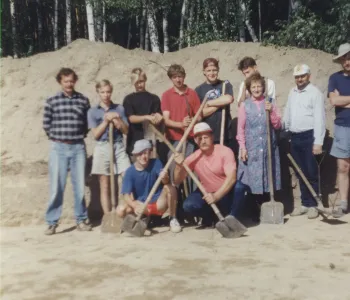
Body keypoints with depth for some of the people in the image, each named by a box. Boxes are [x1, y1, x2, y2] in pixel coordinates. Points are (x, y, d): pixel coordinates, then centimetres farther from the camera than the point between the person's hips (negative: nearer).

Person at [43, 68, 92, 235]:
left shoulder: (83, 100, 5)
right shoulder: (51, 101, 1)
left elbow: (89, 122, 10)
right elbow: (46, 124, 4)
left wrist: (80, 135, 4)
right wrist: (57, 137, 6)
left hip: (78, 147, 1)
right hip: (58, 148, -1)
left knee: (79, 185, 6)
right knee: (57, 186, 0)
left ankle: (81, 220, 17)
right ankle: (52, 222, 8)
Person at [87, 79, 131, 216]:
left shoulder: (119, 109, 8)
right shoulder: (92, 111, 4)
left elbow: (126, 130, 6)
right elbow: (96, 134, -2)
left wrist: (117, 120, -9)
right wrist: (106, 120, -10)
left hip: (119, 147, 1)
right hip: (103, 148, -1)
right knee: (105, 186, 3)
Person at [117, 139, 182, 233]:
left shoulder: (156, 163, -8)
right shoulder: (130, 172, -9)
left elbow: (166, 182, -22)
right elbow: (127, 195, -17)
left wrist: (165, 178, -48)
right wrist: (135, 206, -38)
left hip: (158, 203, 0)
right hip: (140, 204, 1)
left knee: (169, 188, -30)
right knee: (120, 210, -26)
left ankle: (173, 220, -10)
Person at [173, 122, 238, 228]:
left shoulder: (225, 151, -16)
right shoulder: (194, 157, -7)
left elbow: (231, 178, -26)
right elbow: (177, 181, -9)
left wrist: (216, 196, -37)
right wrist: (179, 165, -29)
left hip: (225, 192, -2)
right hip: (206, 192, 2)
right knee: (189, 206, -26)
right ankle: (209, 217, 7)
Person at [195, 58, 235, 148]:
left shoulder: (225, 85, 5)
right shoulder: (199, 90, 3)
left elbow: (229, 99, -17)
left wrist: (208, 103, -8)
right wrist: (220, 103, -10)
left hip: (226, 135, 0)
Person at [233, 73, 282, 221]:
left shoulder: (270, 103, 7)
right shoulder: (245, 105, 2)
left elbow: (277, 125, 5)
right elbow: (240, 128, 0)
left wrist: (271, 111, -9)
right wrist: (242, 147, -8)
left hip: (268, 148, 2)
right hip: (251, 148, -1)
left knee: (267, 178, 6)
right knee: (251, 179, -2)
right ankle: (255, 210, 12)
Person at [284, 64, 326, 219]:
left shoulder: (315, 93, -8)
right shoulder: (292, 92, 13)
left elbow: (319, 118, -13)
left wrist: (318, 142, -18)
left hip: (309, 137, -6)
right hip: (294, 137, 6)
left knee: (311, 173, 1)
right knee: (301, 172, 12)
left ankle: (313, 205, 12)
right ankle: (305, 203, 22)